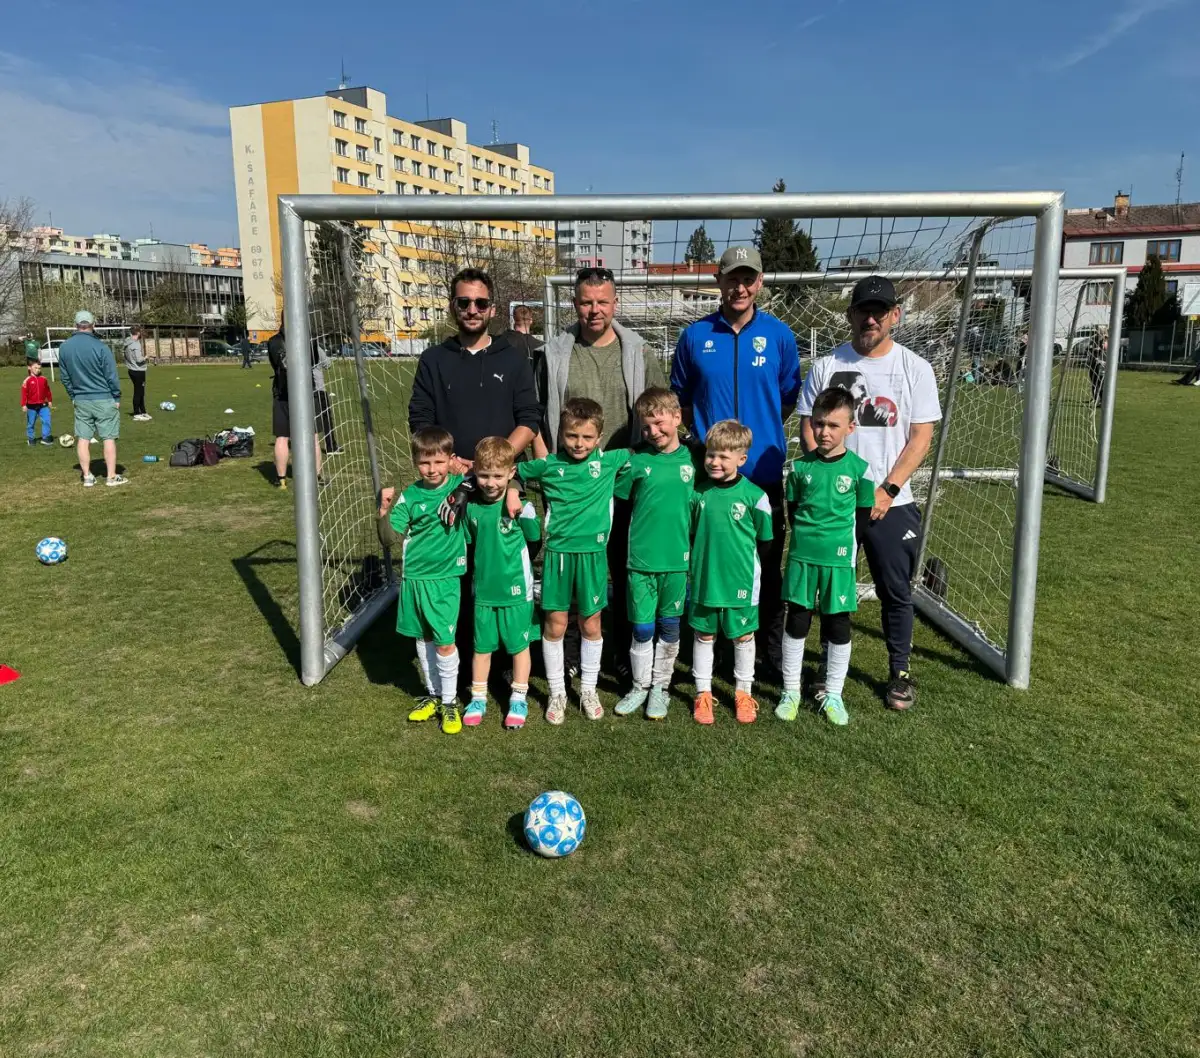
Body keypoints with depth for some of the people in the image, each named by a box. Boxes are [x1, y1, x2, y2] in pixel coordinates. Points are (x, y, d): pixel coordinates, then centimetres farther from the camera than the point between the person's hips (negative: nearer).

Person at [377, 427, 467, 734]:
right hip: (414, 577, 3)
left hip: (445, 577, -3)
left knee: (444, 641, -2)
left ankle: (449, 701, 15)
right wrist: (385, 510, -23)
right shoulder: (410, 496, -3)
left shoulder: (461, 486, -6)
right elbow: (389, 536, -7)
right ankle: (433, 695, 31)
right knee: (423, 638, 14)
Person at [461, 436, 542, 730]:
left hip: (516, 590, -3)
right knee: (482, 646, 14)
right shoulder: (471, 507, -4)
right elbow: (470, 543, 9)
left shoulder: (521, 506, -14)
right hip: (483, 590, 3)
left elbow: (535, 538, -3)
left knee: (519, 645, 11)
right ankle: (478, 698, 29)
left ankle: (519, 699, 25)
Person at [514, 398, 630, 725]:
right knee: (555, 625, 6)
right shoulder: (548, 465, -2)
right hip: (558, 553, 0)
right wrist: (511, 490, -2)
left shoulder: (609, 461, -1)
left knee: (591, 625, 10)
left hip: (593, 554, 0)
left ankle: (589, 689, 28)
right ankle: (557, 692, 22)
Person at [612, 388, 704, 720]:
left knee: (669, 628, 12)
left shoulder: (693, 459, -1)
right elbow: (618, 499, 4)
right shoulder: (637, 460, -4)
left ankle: (660, 687, 26)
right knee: (642, 629, 8)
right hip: (641, 558, -1)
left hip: (678, 559, 1)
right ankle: (640, 686, 26)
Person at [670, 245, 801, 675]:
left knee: (768, 566, 9)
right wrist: (707, 431, 4)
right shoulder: (695, 336, 1)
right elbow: (680, 399, 11)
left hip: (764, 472, 0)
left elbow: (789, 398, 9)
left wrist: (760, 431, 4)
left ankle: (774, 650, 24)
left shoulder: (779, 335, 1)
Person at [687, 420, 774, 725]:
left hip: (740, 580, -2)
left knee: (743, 636, 11)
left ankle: (743, 693, 27)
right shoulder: (698, 493, -3)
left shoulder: (754, 496, -10)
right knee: (703, 634, 11)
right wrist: (698, 563, 5)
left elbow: (766, 542, 0)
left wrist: (746, 566, 3)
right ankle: (703, 693, 25)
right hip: (703, 578, 2)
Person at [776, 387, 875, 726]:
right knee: (796, 622, 7)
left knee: (839, 626, 7)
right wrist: (807, 538, 4)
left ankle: (833, 695, 22)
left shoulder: (858, 468, -5)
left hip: (839, 559, -1)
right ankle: (791, 691, 20)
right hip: (802, 556, 1)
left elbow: (862, 517, 2)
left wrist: (841, 543, -2)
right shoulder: (800, 466, 0)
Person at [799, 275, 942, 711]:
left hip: (891, 503, 0)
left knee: (896, 591, 7)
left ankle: (900, 672, 24)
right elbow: (809, 430, 4)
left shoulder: (914, 368, 2)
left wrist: (887, 490, -12)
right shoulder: (826, 366, 4)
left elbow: (921, 436, -2)